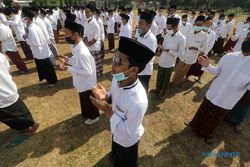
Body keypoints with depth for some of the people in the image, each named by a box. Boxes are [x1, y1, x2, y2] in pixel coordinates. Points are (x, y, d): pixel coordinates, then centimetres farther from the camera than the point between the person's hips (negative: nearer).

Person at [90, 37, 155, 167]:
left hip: (127, 140, -6)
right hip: (116, 132, 7)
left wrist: (108, 111, -33)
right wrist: (106, 97, -23)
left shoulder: (138, 102, -44)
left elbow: (128, 132, -29)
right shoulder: (118, 79, -23)